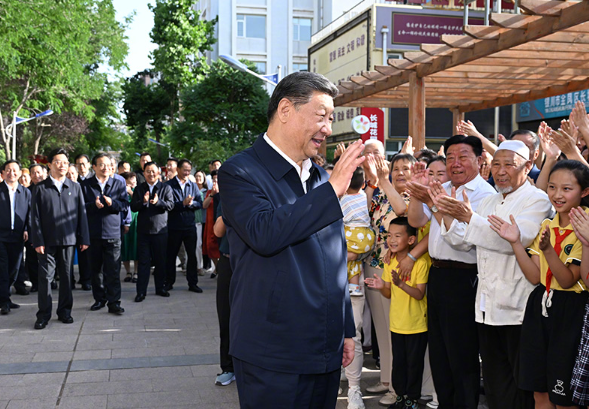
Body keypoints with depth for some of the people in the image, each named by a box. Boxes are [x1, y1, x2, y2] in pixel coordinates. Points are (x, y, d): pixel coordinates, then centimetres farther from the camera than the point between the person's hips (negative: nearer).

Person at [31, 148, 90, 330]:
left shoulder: (75, 188, 9)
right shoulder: (40, 188, 3)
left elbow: (82, 214, 7)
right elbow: (35, 217, 0)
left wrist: (84, 238, 2)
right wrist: (38, 241, -8)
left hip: (68, 239, 2)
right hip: (47, 240, -1)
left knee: (66, 276, 8)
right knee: (45, 277, -1)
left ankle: (64, 311, 20)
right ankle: (44, 315, 7)